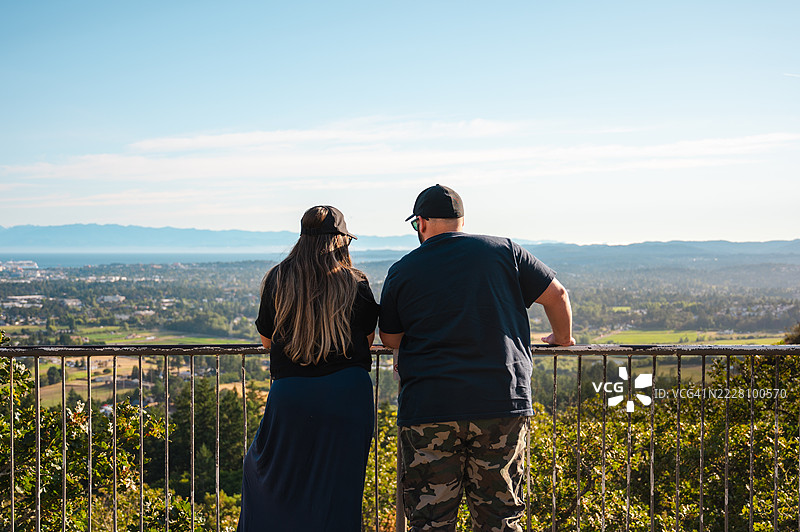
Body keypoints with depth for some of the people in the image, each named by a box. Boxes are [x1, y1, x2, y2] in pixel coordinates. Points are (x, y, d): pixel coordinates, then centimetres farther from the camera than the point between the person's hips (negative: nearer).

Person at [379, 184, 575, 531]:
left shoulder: (402, 272, 4)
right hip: (503, 403, 1)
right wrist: (562, 337, 27)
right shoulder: (502, 251, 5)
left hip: (428, 411, -1)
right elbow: (556, 294, 8)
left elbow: (390, 339, 13)